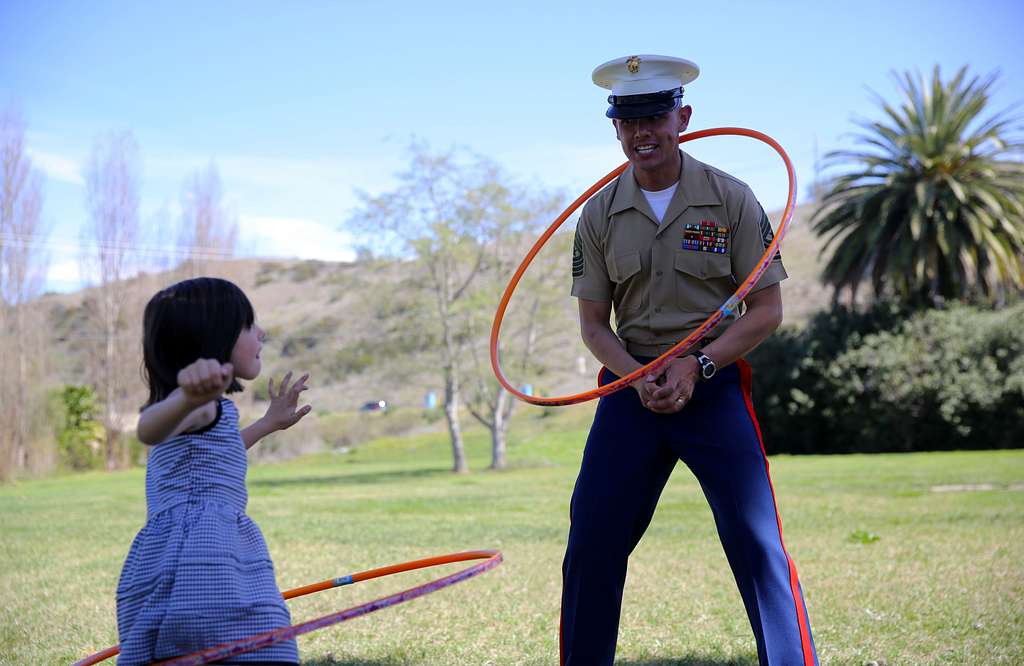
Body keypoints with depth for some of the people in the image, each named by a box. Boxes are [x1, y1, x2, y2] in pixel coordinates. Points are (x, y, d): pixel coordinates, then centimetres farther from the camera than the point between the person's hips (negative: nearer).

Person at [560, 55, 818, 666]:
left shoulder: (731, 199, -3)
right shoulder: (600, 214, 5)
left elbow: (767, 310, -3)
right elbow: (594, 323, 7)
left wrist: (696, 367, -15)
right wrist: (640, 379, -12)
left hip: (714, 383, -3)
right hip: (630, 383, 3)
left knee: (759, 545, -10)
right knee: (591, 546, 2)